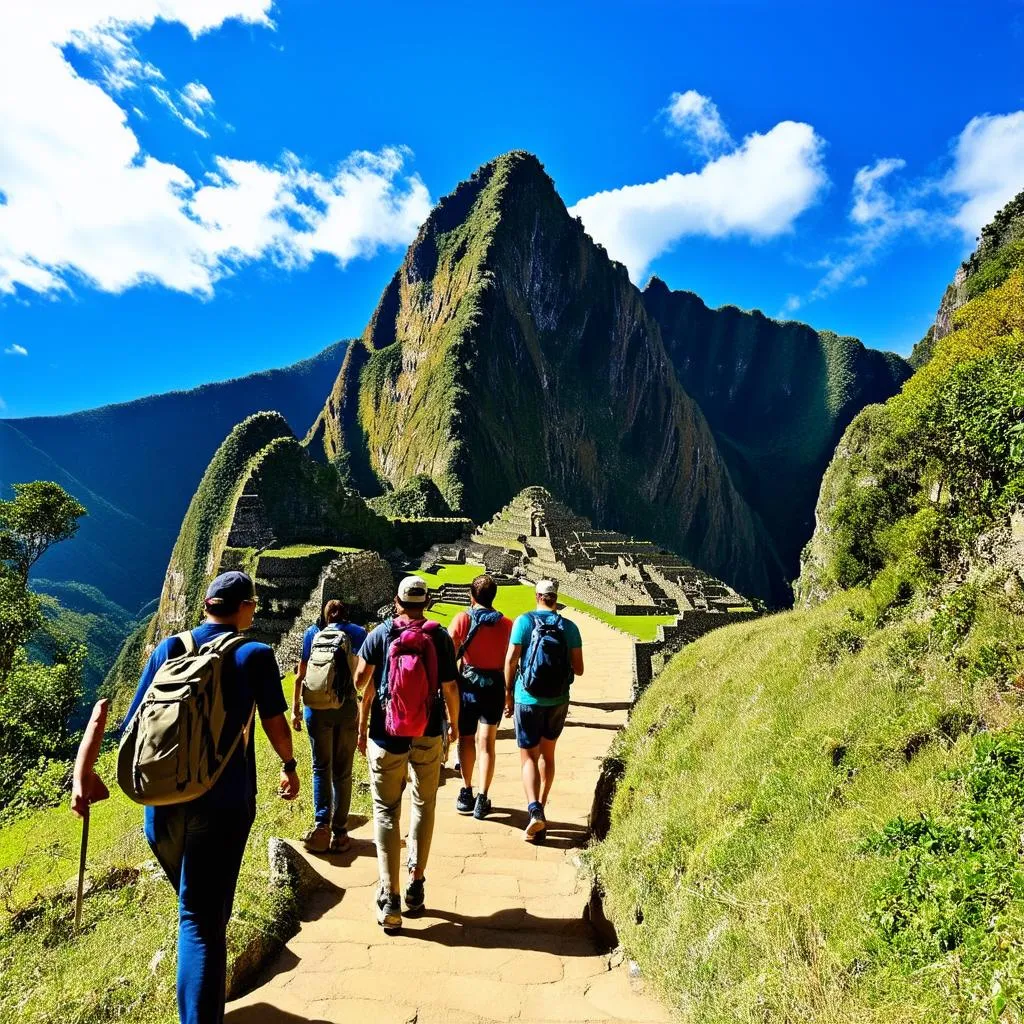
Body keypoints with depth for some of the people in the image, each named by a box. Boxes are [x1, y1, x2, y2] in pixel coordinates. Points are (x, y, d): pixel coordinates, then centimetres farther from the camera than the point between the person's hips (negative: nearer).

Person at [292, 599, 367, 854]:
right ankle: (339, 831, 12)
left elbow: (300, 676, 4)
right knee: (342, 772, 10)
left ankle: (321, 825, -4)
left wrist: (295, 709, 11)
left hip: (317, 708, 0)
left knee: (321, 768, 10)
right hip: (347, 709, 0)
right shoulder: (358, 633, 3)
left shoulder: (312, 633, 5)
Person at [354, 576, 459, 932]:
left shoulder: (380, 634, -7)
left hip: (386, 737, -1)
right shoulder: (440, 638, -6)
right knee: (424, 807, 18)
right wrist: (454, 724, 13)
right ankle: (416, 886, 24)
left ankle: (390, 899, 5)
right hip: (428, 736, 1)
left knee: (386, 813, 8)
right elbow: (450, 688, -4)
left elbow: (361, 680, -7)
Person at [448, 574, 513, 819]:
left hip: (467, 684, 0)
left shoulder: (462, 619, -8)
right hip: (495, 688, 0)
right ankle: (482, 799, 4)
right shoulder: (506, 624, -4)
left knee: (466, 740, 16)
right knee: (486, 744, 6)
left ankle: (466, 793, 25)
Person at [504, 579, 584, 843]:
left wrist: (508, 694, 2)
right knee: (547, 755, 20)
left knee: (529, 758, 4)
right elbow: (578, 669, -1)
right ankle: (540, 807, 29)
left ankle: (535, 811, -14)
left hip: (528, 700, -3)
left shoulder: (524, 621, -8)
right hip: (558, 702, 3)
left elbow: (511, 660, -10)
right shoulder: (569, 627, -3)